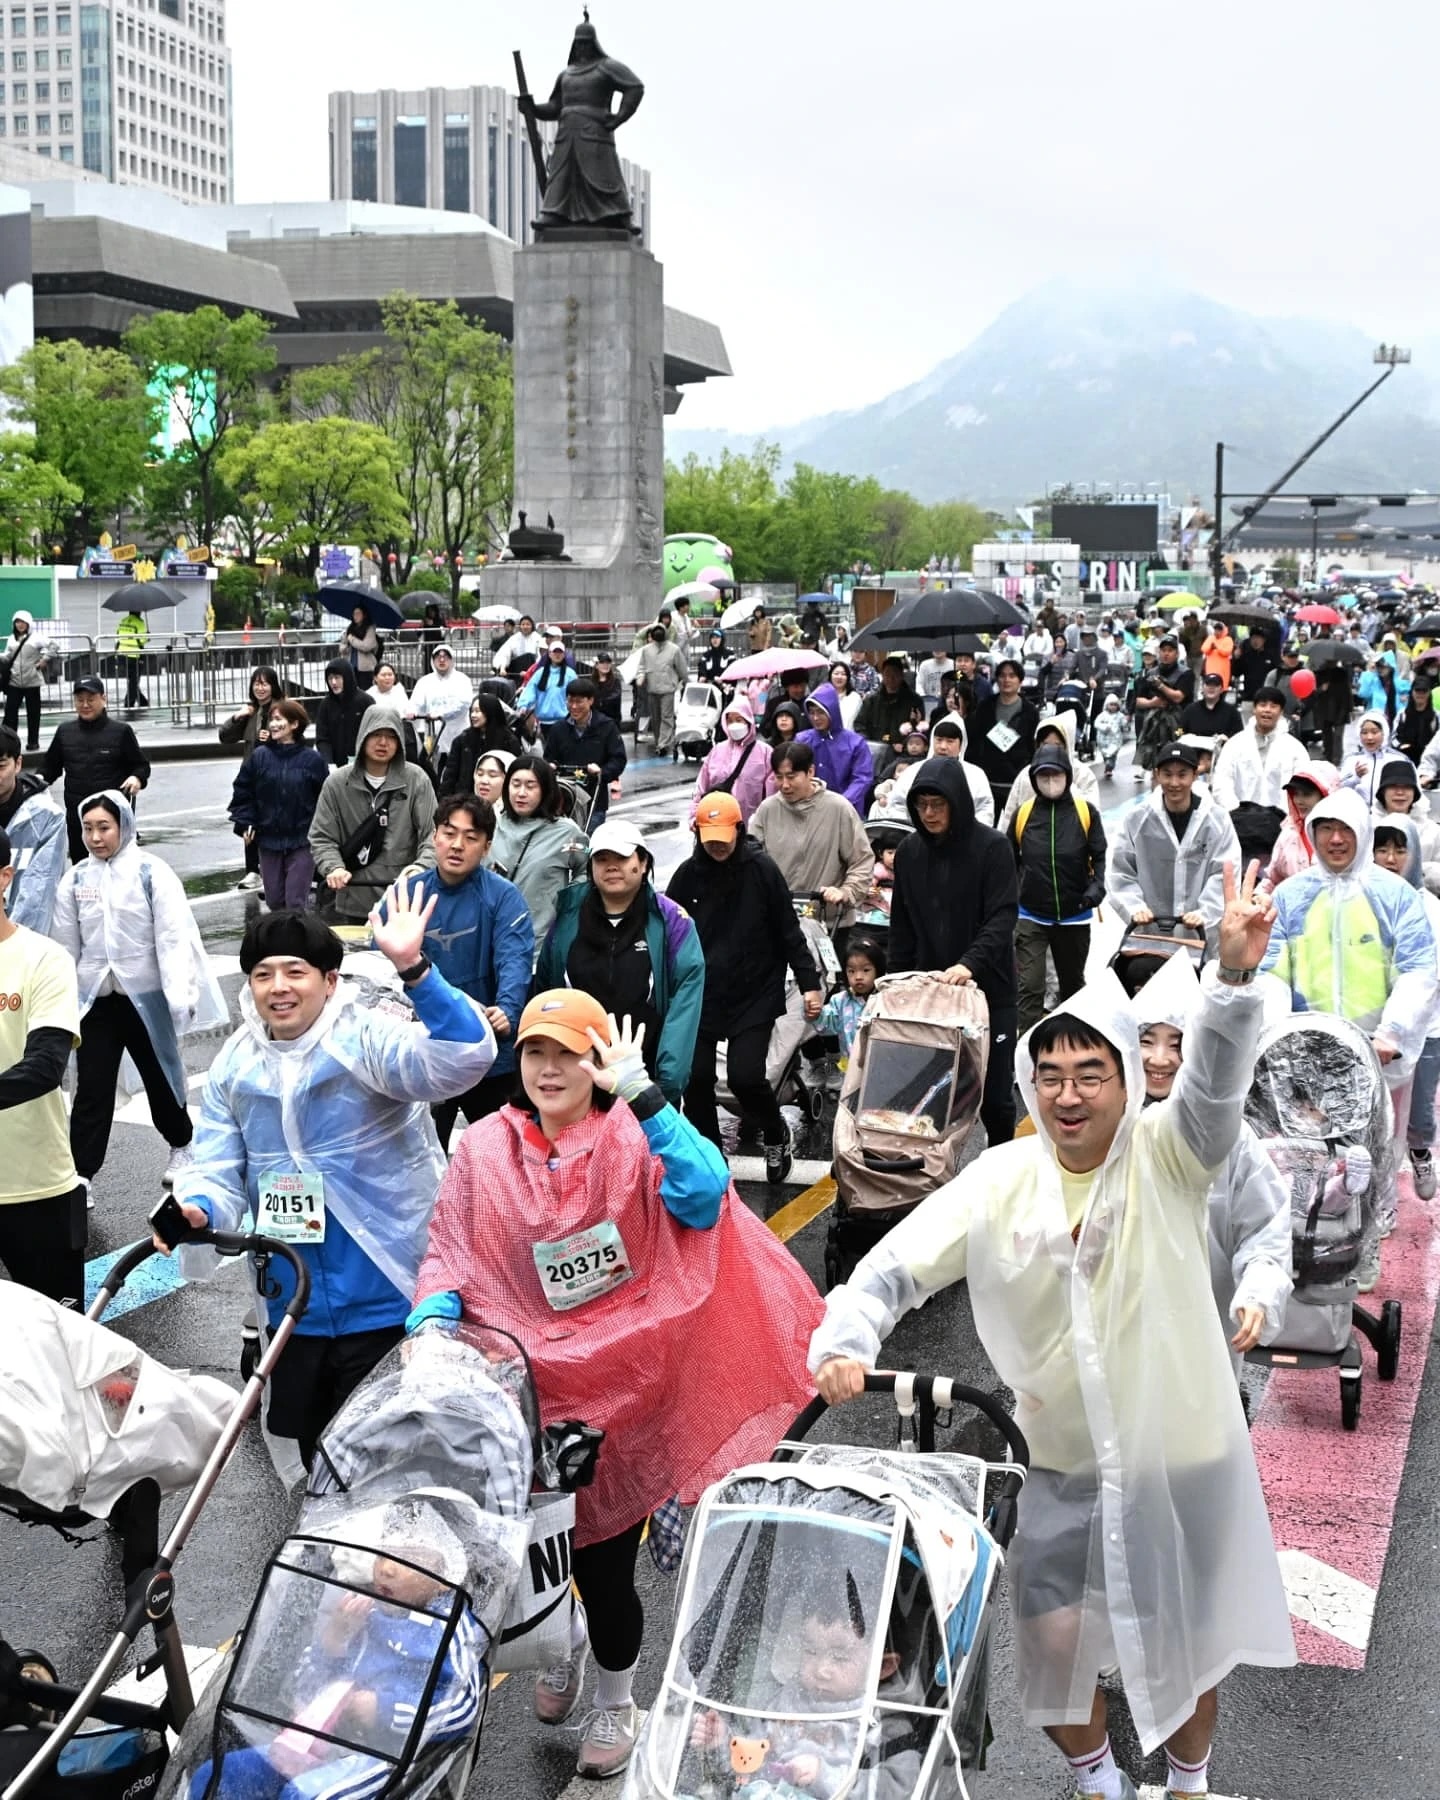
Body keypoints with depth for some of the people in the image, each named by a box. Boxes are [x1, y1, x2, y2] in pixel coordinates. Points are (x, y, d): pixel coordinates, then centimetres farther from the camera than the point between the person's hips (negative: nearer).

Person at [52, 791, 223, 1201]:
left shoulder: (152, 873, -9)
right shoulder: (76, 880, 3)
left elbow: (174, 936, -13)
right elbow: (65, 945, 9)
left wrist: (180, 992, -22)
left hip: (145, 996, -2)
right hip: (95, 998, 2)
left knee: (160, 1076, 15)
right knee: (91, 1089, 0)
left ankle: (181, 1146, 37)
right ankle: (80, 1176, 2)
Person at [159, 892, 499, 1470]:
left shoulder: (369, 1040, -15)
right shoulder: (235, 1065, 3)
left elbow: (466, 1057, -32)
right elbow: (217, 1169, 5)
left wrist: (414, 969, -45)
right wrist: (197, 1209, -19)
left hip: (386, 1306, -6)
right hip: (294, 1308, 6)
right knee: (317, 1459, 21)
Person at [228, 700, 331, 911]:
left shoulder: (312, 760, -5)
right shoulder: (259, 757, 0)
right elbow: (242, 792, 7)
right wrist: (245, 824, 0)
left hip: (302, 841, -3)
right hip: (268, 840, 3)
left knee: (296, 902, -6)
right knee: (274, 900, 11)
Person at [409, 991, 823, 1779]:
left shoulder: (634, 1139, -11)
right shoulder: (485, 1150, -1)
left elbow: (704, 1196, -29)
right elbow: (449, 1251, 0)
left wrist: (642, 1093, -33)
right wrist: (433, 1317, -19)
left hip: (621, 1390, -3)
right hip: (527, 1392, 3)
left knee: (605, 1561, 7)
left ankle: (615, 1702, 36)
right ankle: (566, 1635, 52)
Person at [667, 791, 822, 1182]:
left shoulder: (762, 870, -6)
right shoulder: (688, 875, 1)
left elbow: (789, 932, -1)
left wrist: (809, 983, -4)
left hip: (755, 997, -3)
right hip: (699, 998, 3)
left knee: (745, 1076, -12)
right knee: (696, 1079, 1)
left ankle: (776, 1135, 19)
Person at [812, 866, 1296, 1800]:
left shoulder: (1165, 1155, -14)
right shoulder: (1002, 1181, -7)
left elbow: (1217, 1082, -33)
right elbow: (899, 1264, -6)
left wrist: (1236, 972, -50)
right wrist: (845, 1343, -25)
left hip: (1182, 1454, -1)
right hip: (1062, 1464, 1)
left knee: (1188, 1644, 15)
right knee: (1049, 1647, 3)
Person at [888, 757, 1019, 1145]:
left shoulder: (991, 847, -9)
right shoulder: (909, 852, 6)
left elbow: (1003, 918, -17)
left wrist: (970, 963, -30)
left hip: (988, 989, -4)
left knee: (994, 1094, 5)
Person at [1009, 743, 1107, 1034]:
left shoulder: (1087, 813, -5)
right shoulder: (1022, 814, -2)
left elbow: (1100, 857, -1)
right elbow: (1009, 862, 7)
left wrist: (1097, 886, -18)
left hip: (1074, 917, 1)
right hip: (1030, 917, -1)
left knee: (1073, 984, 19)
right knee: (1029, 987, -11)